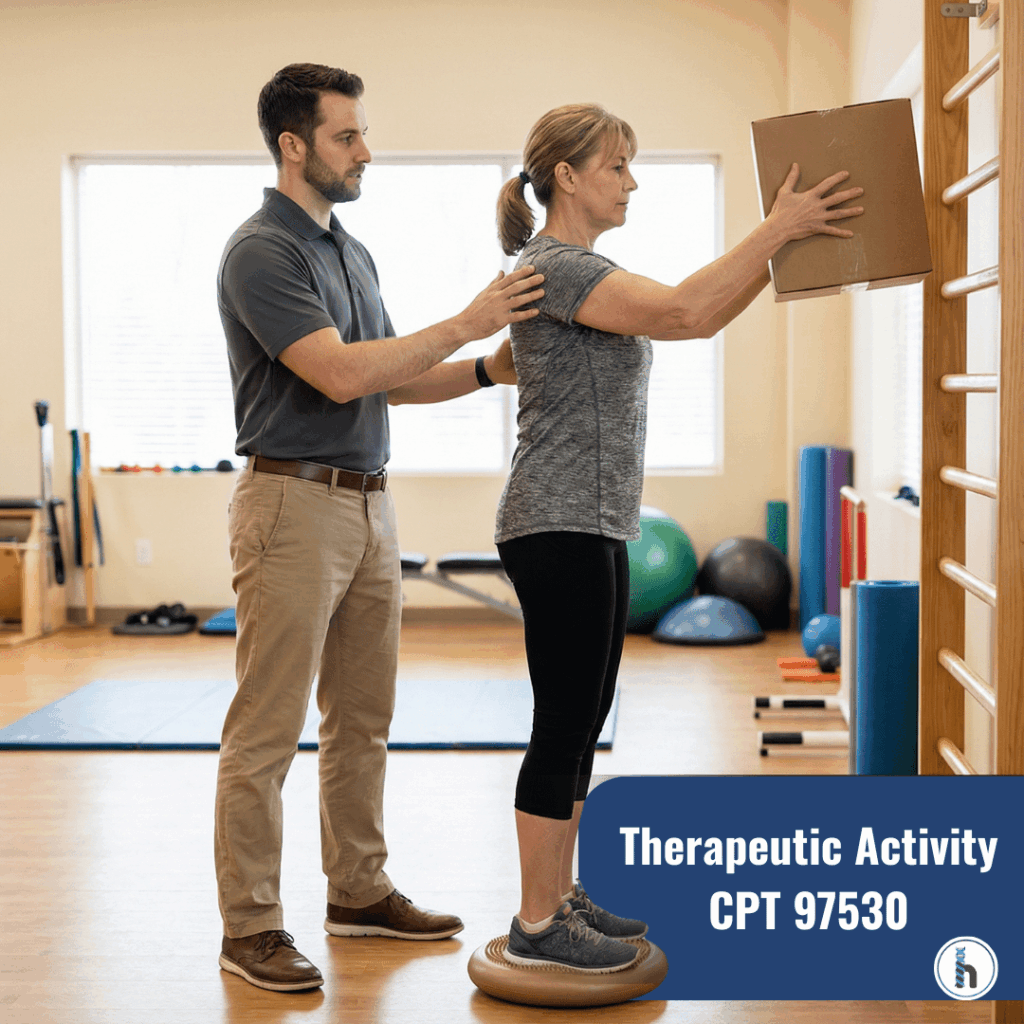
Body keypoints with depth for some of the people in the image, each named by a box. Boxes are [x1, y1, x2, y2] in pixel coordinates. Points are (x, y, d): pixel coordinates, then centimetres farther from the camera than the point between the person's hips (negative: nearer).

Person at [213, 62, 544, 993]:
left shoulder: (351, 251, 16)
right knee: (268, 729, -3)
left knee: (364, 717, 15)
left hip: (368, 504, 9)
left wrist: (488, 370, 3)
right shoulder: (261, 252, -13)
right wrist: (464, 325, -20)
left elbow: (390, 379, 18)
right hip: (293, 505, -9)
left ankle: (360, 891, 27)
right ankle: (250, 925, 5)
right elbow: (341, 373, -23)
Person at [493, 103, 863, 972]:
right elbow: (682, 312, -26)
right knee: (565, 724, -4)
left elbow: (705, 319, 18)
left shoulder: (583, 267, 18)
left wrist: (783, 244, 8)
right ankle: (537, 924, 5)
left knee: (583, 722, 14)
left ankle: (560, 895, 23)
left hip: (595, 525, 10)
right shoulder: (551, 266, -14)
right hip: (559, 526, -10)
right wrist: (774, 229, -18)